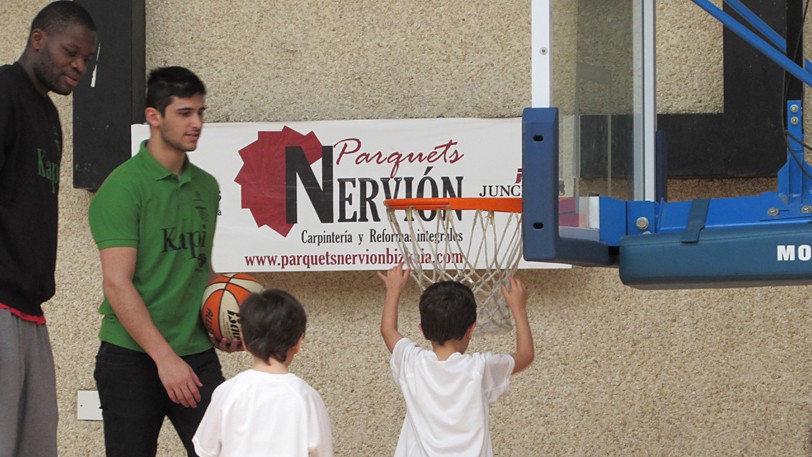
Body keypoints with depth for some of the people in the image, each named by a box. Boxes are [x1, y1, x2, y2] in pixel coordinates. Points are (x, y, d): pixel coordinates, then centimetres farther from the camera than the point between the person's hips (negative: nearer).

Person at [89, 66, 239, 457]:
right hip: (131, 356, -5)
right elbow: (117, 284, -15)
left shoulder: (206, 186, 12)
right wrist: (164, 357, -20)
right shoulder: (123, 187, -9)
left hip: (197, 354, 5)